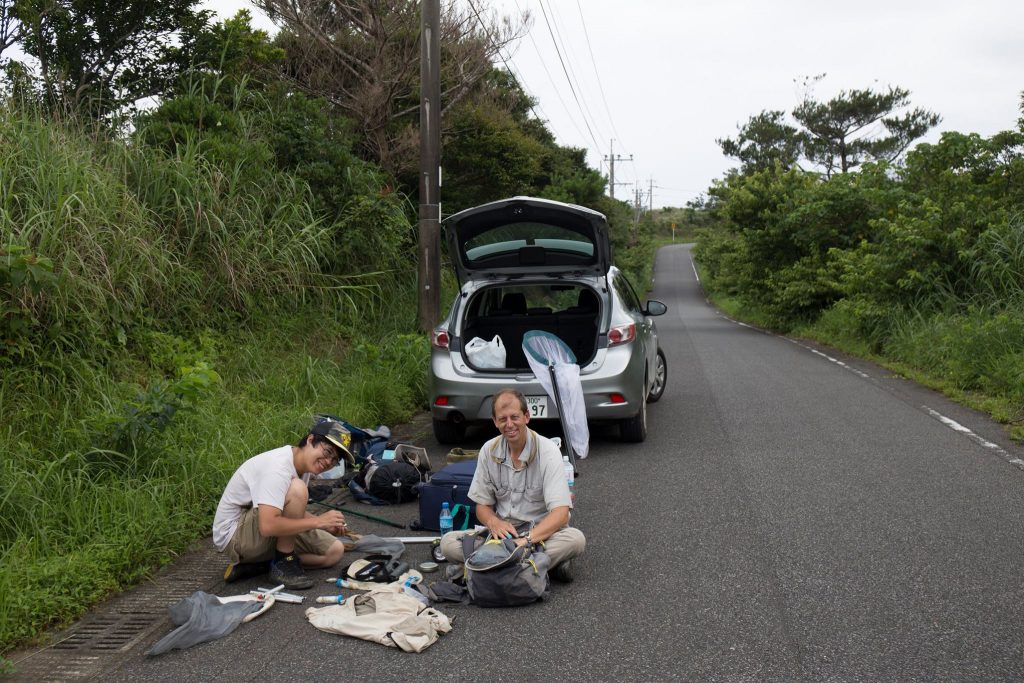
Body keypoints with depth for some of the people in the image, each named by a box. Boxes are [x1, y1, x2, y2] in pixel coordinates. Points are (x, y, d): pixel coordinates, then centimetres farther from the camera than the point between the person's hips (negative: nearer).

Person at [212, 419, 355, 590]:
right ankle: (283, 564, -15)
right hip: (233, 535, -10)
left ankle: (256, 562, 4)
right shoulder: (278, 467, -28)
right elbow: (268, 526, -38)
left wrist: (328, 525, -3)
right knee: (297, 490, -30)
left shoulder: (305, 466, 1)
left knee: (335, 552, 2)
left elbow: (292, 513, 14)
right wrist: (318, 521, -28)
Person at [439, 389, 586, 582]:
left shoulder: (547, 451, -14)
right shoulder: (488, 451, 0)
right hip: (503, 532, 4)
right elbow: (482, 505, 7)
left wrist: (526, 540, -37)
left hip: (542, 533, -4)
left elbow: (560, 513, -23)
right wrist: (493, 522, -17)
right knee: (448, 542, -20)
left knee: (576, 539, -35)